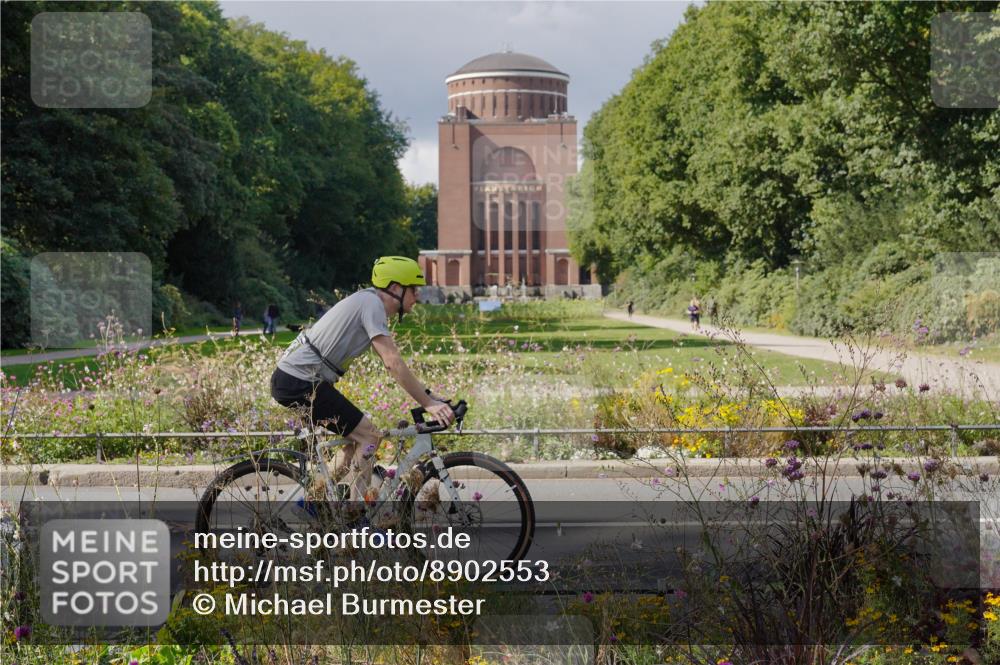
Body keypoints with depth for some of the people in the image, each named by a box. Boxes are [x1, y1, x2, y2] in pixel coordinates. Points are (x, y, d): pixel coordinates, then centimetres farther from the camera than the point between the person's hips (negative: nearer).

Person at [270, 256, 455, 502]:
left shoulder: (369, 302, 17)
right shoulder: (372, 304, -13)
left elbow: (390, 362, 20)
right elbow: (393, 363, -21)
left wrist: (430, 397, 15)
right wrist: (429, 404, -19)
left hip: (290, 379, 10)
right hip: (300, 382, -10)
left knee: (358, 437, 16)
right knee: (370, 436, -8)